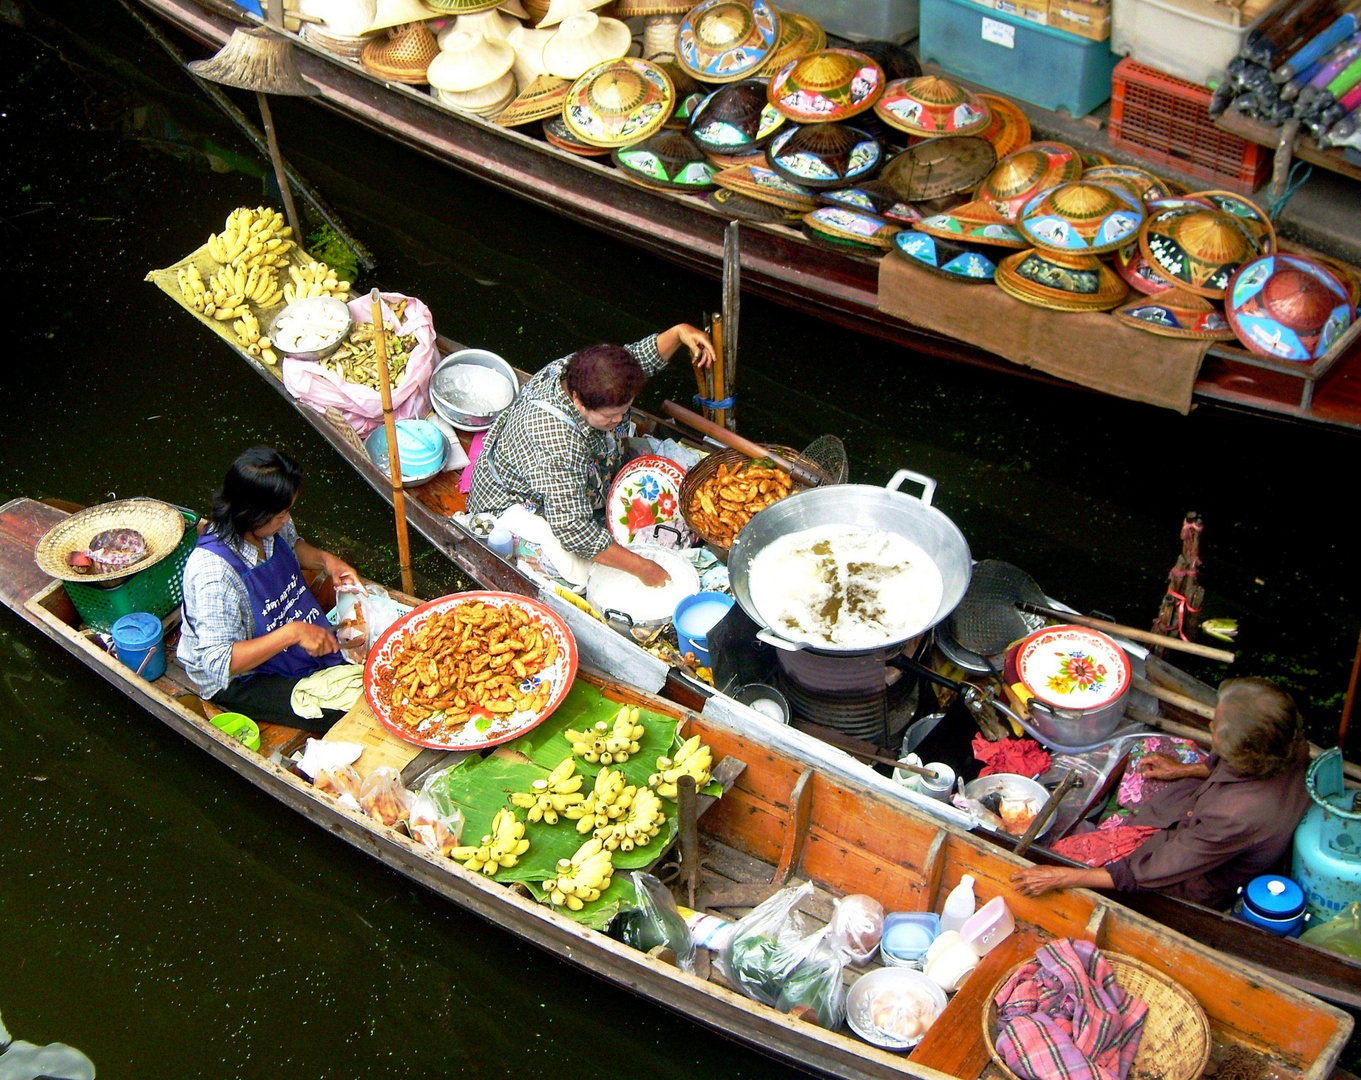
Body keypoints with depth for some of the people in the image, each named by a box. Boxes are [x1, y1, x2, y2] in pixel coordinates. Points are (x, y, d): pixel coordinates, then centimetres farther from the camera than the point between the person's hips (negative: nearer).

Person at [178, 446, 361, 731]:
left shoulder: (272, 524, -12)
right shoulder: (214, 572, -35)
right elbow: (221, 662, -33)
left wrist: (324, 559, -6)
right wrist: (291, 634, -38)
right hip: (238, 680, -8)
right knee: (345, 714, -19)